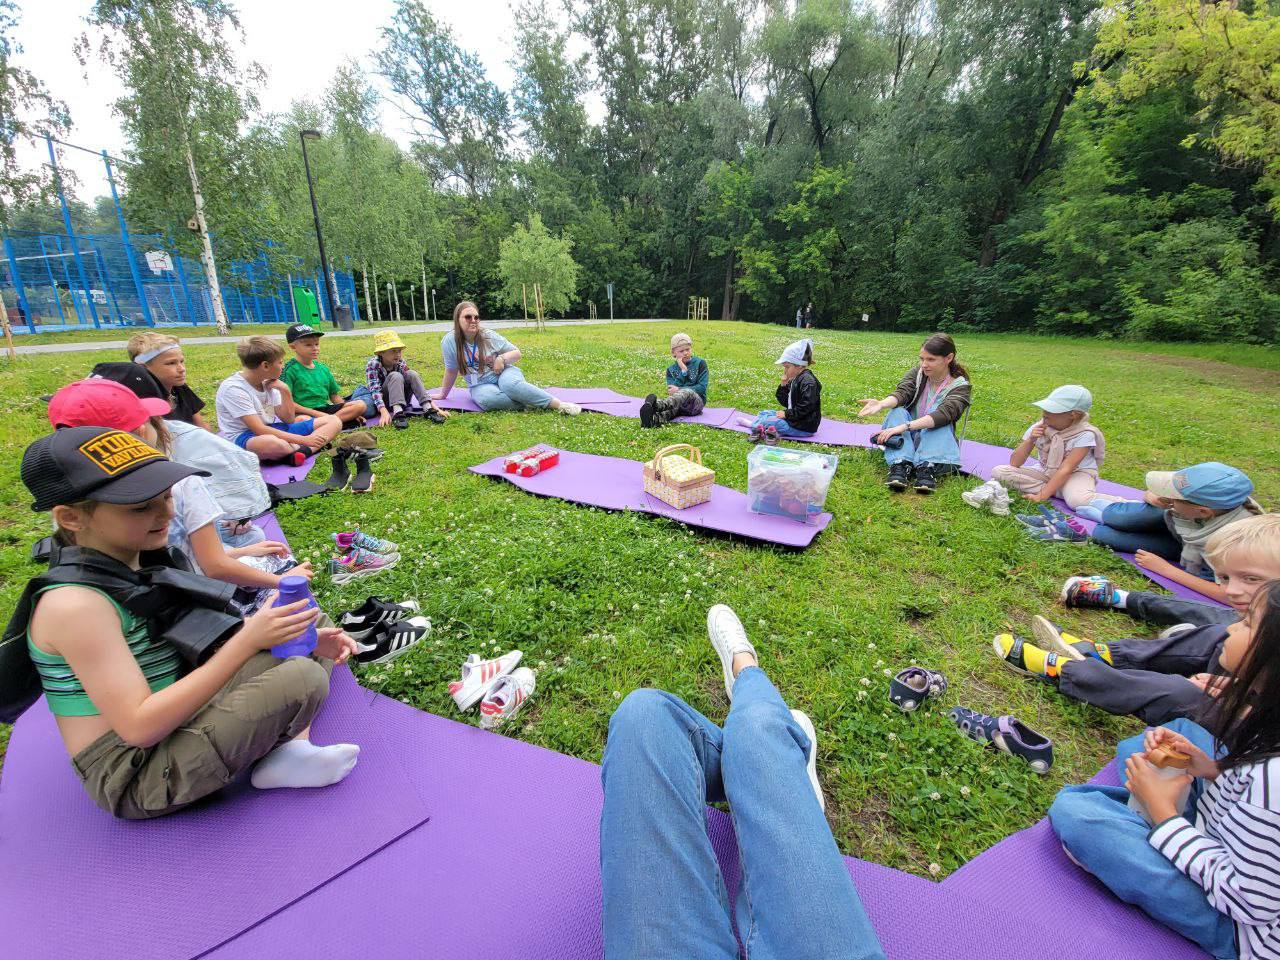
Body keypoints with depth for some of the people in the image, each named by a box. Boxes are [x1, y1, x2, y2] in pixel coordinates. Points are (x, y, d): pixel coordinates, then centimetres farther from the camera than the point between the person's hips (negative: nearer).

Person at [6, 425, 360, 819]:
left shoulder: (140, 566, 2)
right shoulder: (75, 603, -22)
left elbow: (209, 636, 7)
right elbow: (140, 727, -26)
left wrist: (304, 640, -8)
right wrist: (248, 639, -30)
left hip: (176, 722, 8)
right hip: (134, 777, -8)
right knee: (302, 680, -29)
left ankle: (289, 746, -9)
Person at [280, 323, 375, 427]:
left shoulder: (323, 368, 15)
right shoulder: (290, 370, -2)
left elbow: (334, 396, 17)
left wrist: (351, 412, 0)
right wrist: (316, 413, -16)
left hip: (325, 409, 6)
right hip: (304, 413, -6)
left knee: (361, 405, -16)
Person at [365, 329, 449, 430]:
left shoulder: (400, 363, -8)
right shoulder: (372, 365, -18)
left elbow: (414, 380, -14)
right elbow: (375, 390, -29)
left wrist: (434, 406, -26)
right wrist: (384, 412, -48)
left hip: (401, 399, 4)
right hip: (384, 403, -3)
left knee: (412, 374, -21)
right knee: (395, 376, -29)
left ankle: (428, 409, -31)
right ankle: (397, 413, -46)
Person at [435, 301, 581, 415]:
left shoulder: (489, 335, -6)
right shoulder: (449, 341, -8)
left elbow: (516, 353, 2)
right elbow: (451, 371, 6)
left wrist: (503, 358, -18)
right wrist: (443, 395, 14)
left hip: (503, 374, 0)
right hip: (481, 385, 1)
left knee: (510, 384, -38)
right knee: (488, 398, -38)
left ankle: (559, 404, -38)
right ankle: (529, 404, -30)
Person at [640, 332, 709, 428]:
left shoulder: (700, 363, 7)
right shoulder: (671, 370, 15)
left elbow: (702, 388, -3)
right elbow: (671, 390, -2)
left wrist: (679, 390, -11)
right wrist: (683, 370, -9)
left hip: (697, 401, -2)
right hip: (678, 403, 2)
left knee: (686, 392, -37)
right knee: (671, 407, -35)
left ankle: (657, 404, -65)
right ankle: (656, 418, -70)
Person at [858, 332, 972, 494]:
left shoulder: (960, 386, -12)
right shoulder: (918, 372, -1)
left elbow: (943, 414, -31)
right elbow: (902, 392, -20)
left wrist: (904, 427, -46)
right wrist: (881, 404, -45)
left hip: (936, 438, -3)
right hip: (907, 437, 3)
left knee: (936, 408, -29)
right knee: (897, 411, -26)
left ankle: (927, 468, -43)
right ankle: (901, 465, -44)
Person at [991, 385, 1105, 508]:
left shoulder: (1085, 434, -18)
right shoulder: (1038, 428, -9)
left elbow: (1066, 469, -25)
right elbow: (1014, 464, -10)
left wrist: (1042, 496, -33)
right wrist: (1030, 440, -24)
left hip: (1076, 474, -5)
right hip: (1045, 473, 5)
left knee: (1078, 501, -40)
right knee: (998, 471, -20)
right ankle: (1059, 492, -17)